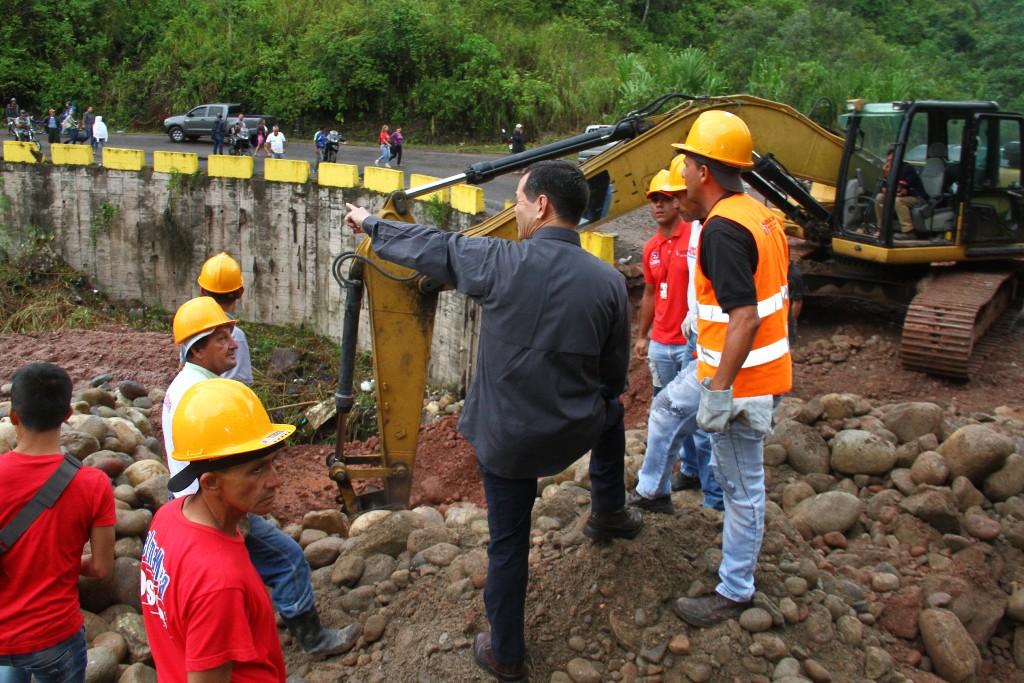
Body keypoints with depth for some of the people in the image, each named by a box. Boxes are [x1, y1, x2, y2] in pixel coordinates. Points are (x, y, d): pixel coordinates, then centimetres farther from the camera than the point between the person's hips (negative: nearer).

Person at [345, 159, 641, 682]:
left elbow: (430, 247, -1)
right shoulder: (609, 282, -11)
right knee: (610, 408, 37)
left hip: (505, 438, -2)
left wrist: (371, 224, 17)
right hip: (575, 433, 2)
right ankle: (608, 512, 49)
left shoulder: (500, 262, -19)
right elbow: (614, 375, -1)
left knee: (507, 546, 15)